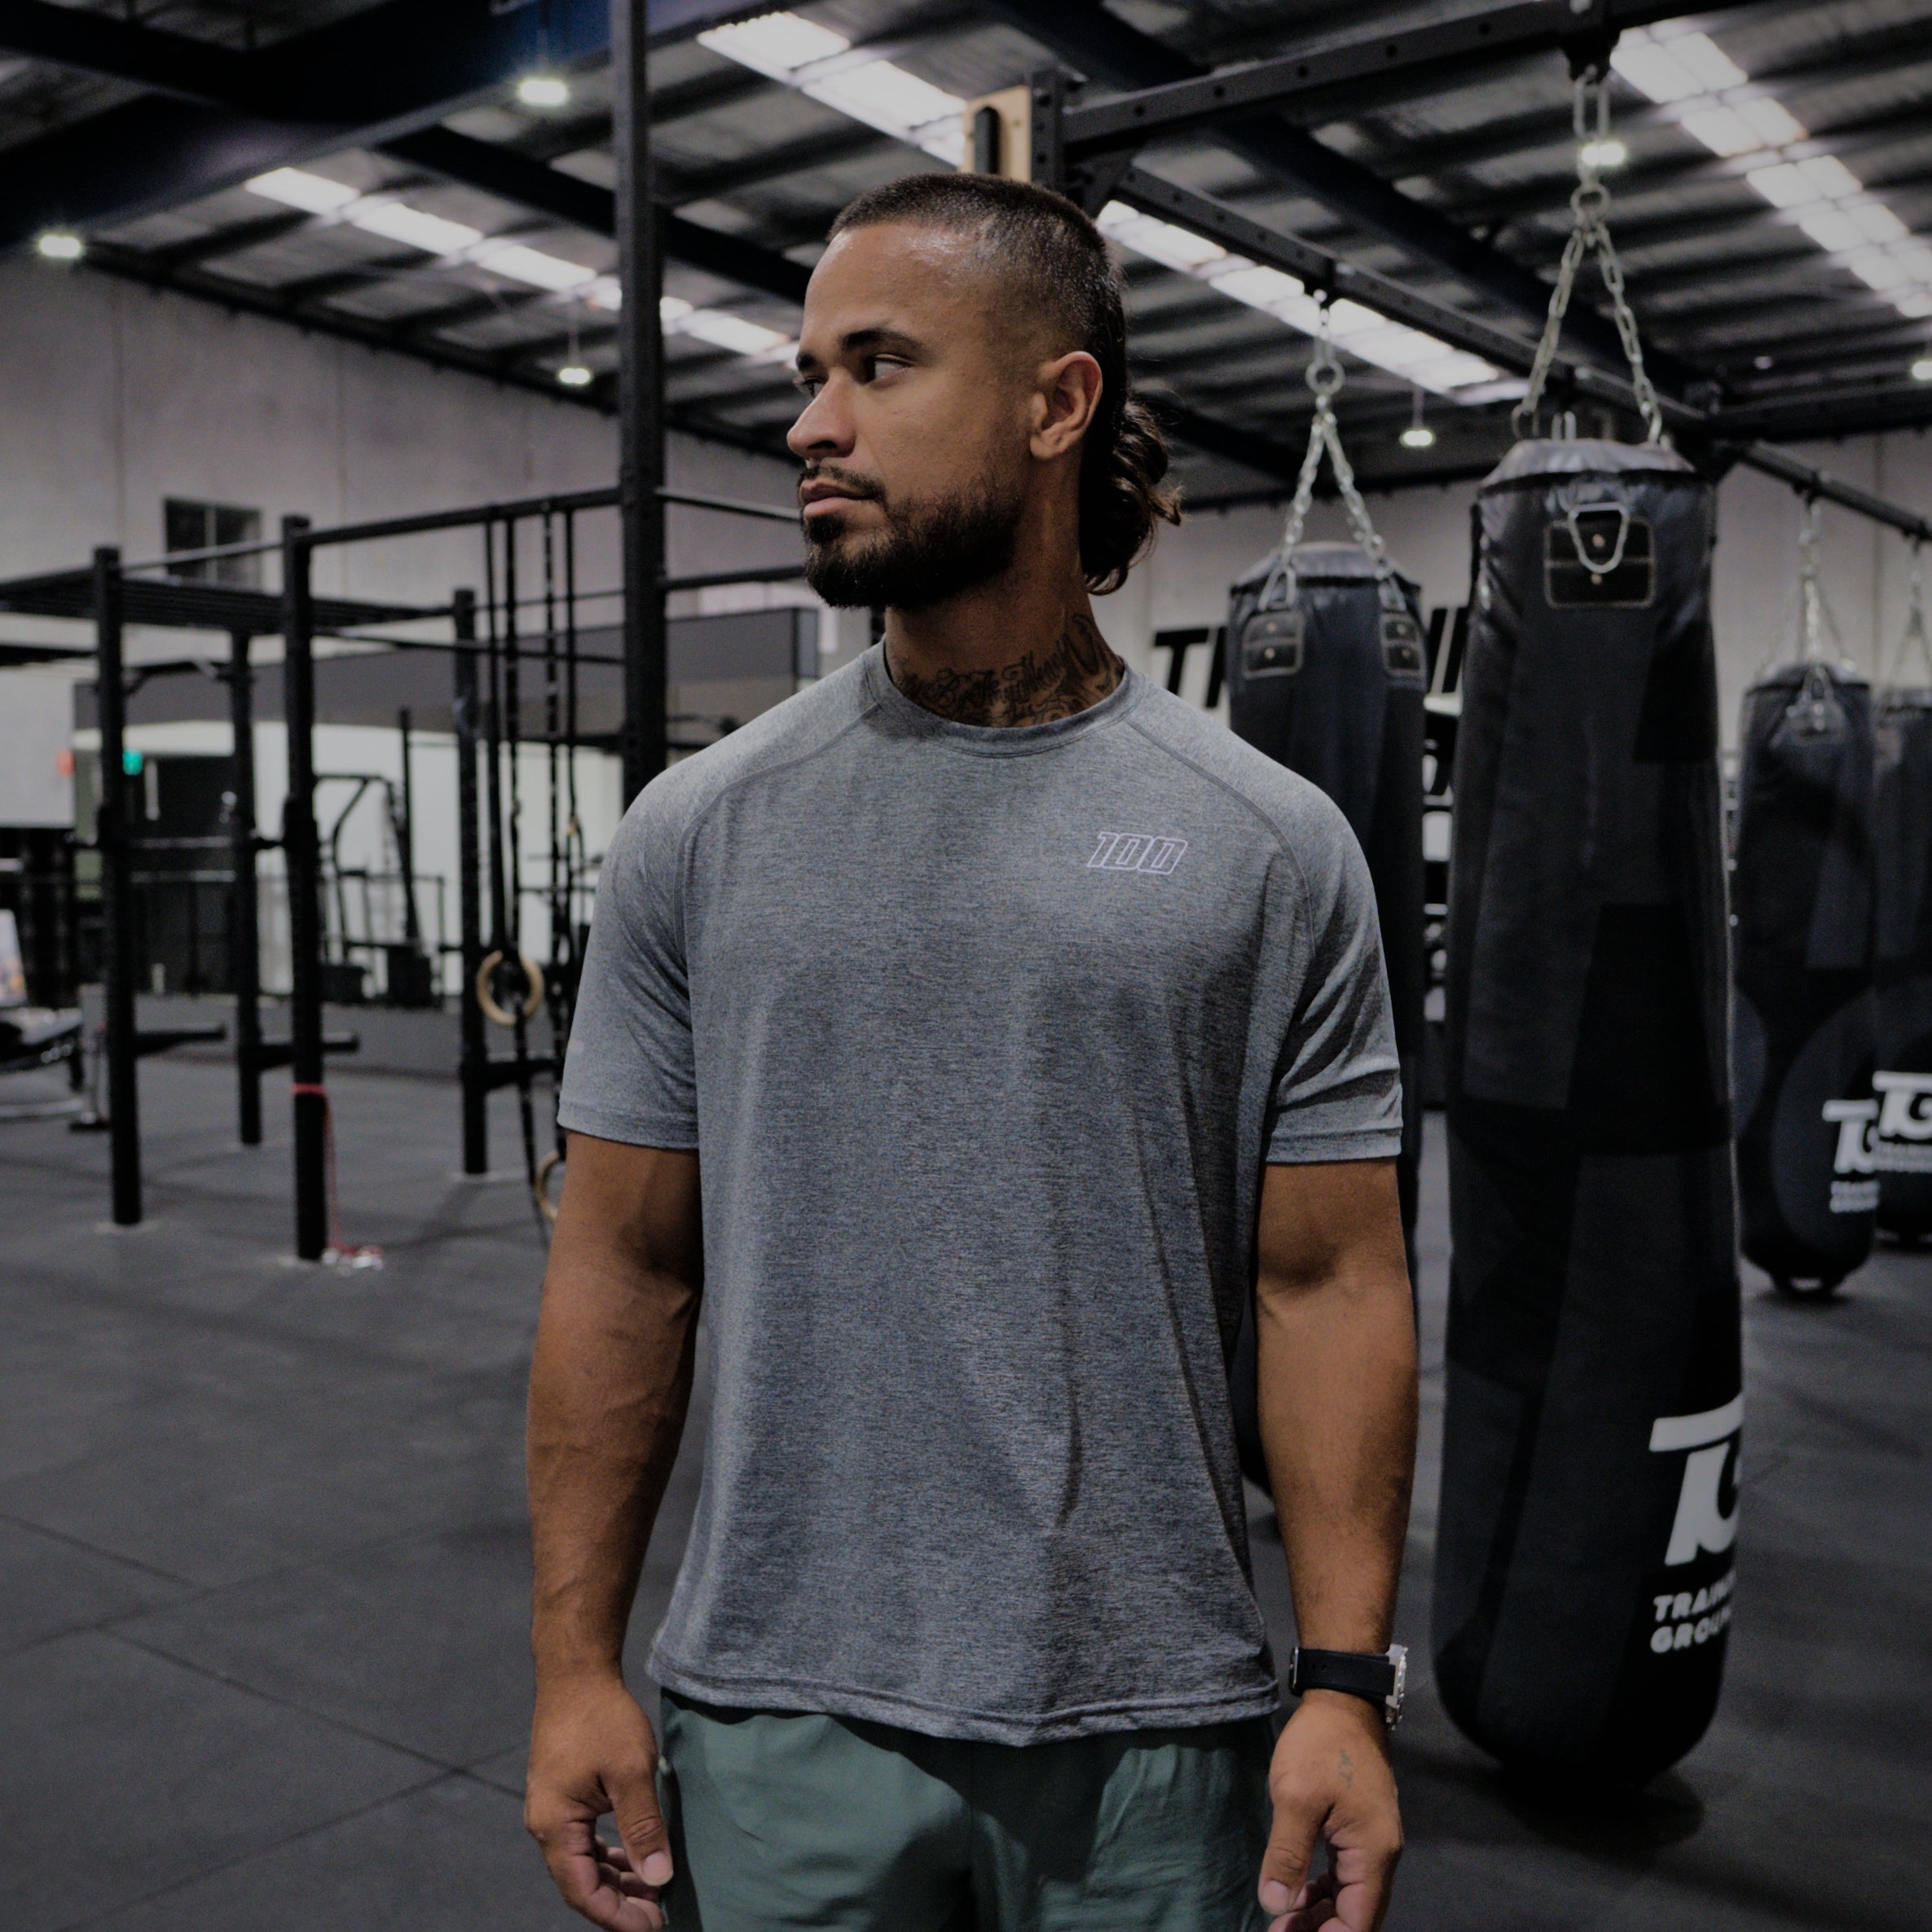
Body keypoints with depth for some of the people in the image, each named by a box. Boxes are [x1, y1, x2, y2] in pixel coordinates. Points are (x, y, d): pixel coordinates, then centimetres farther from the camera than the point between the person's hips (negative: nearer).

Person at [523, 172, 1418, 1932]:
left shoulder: (1268, 845, -4)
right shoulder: (701, 831, -2)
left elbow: (1326, 1278, -3)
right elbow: (627, 1264, 1)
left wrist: (1349, 1683, -6)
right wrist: (576, 1663, -1)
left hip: (1155, 1723, 0)